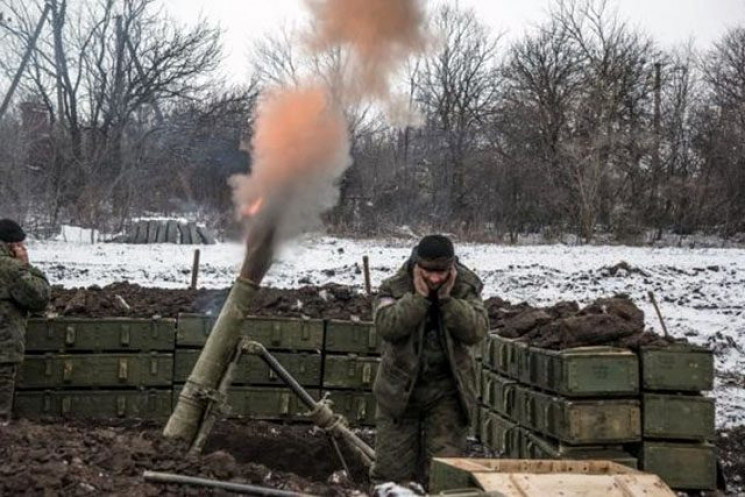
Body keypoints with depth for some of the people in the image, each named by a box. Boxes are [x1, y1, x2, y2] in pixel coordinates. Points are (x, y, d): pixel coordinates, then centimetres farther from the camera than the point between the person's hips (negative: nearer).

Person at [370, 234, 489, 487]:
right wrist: (419, 297, -25)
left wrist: (447, 299, -22)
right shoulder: (394, 287, -7)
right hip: (400, 388, 0)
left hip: (447, 391, 1)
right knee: (392, 465, 5)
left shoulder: (466, 288, -3)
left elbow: (477, 330, -16)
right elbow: (386, 326, -23)